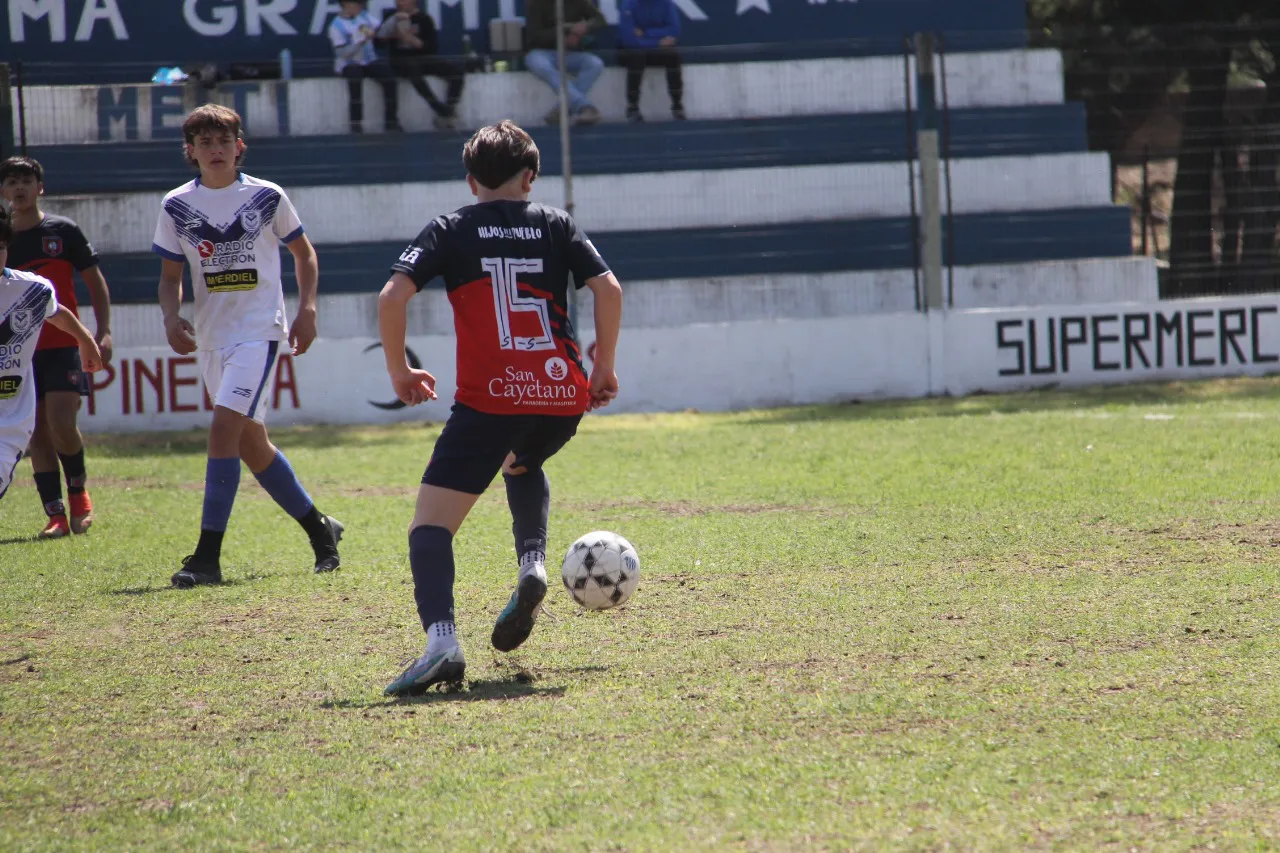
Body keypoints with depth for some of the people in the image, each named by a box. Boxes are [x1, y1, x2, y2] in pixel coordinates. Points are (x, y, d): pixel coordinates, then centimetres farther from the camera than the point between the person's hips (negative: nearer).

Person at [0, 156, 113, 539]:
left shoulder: (64, 231, 1)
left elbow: (95, 281, 5)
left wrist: (103, 331, -4)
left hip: (63, 346, -3)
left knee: (62, 424, -16)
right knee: (38, 432, -1)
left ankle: (78, 490, 10)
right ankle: (56, 516, 3)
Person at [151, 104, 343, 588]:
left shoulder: (267, 197, -2)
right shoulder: (177, 207, 4)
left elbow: (303, 253, 11)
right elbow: (170, 275, 11)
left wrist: (307, 310, -1)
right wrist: (171, 319, -8)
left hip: (259, 330, -5)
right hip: (210, 338, 5)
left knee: (224, 429, -20)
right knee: (251, 444, 13)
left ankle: (208, 556, -22)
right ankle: (318, 527, 32)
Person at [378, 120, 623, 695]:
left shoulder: (450, 231, 10)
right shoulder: (555, 224, 15)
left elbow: (392, 296, -3)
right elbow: (608, 289, 4)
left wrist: (399, 371, 10)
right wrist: (604, 368, 14)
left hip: (490, 398, -4)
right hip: (563, 396, 4)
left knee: (430, 526, -4)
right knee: (522, 465, 38)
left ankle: (441, 641, -29)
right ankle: (532, 565, 12)